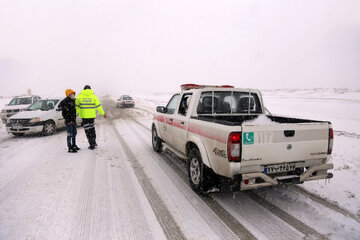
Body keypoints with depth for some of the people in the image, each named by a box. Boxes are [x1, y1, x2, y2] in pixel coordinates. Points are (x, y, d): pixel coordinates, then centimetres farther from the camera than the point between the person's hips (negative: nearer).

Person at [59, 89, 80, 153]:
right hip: (69, 121, -8)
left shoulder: (73, 100, 10)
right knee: (70, 134, -5)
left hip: (73, 120, 8)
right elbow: (64, 113, -17)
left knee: (74, 133, 17)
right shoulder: (64, 102, -15)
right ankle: (70, 148, 2)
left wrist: (74, 118, 16)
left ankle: (74, 146, 31)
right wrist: (68, 121, -18)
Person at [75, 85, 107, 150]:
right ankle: (94, 142, 26)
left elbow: (76, 105, 6)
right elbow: (98, 106, 1)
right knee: (92, 128, 22)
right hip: (92, 115, 2)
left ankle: (92, 145, 7)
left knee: (87, 130, 5)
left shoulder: (80, 96, 0)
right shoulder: (93, 96, 1)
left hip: (84, 115, -1)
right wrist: (103, 113, 9)